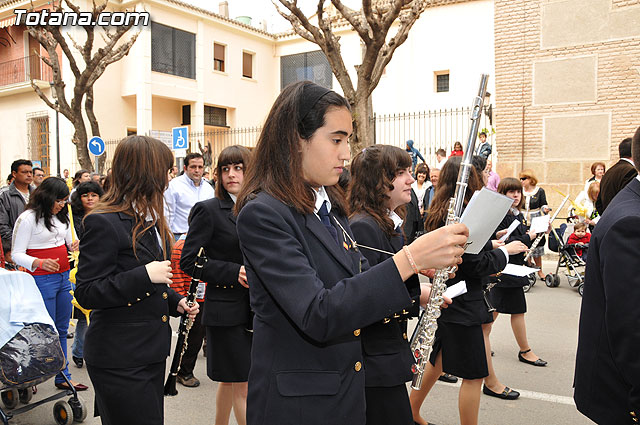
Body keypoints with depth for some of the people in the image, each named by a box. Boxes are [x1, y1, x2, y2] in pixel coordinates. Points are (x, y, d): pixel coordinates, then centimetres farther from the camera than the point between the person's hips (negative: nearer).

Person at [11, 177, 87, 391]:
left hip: (64, 278, 7)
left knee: (62, 329, 12)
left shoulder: (61, 216, 11)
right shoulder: (28, 218, -10)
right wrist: (40, 263, -28)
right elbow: (17, 254, -12)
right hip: (42, 280, -7)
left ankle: (63, 377, 21)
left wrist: (76, 246, -2)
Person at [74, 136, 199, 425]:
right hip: (119, 360, -8)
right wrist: (145, 275, -25)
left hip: (151, 351, 9)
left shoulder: (149, 219, 12)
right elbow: (86, 293, -18)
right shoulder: (103, 223, -17)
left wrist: (176, 302, 6)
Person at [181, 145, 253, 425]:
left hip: (252, 309, 6)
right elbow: (189, 261, -12)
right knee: (242, 385, 1)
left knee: (229, 379, 20)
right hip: (226, 310, -5)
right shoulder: (208, 210, -8)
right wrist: (234, 272, -21)